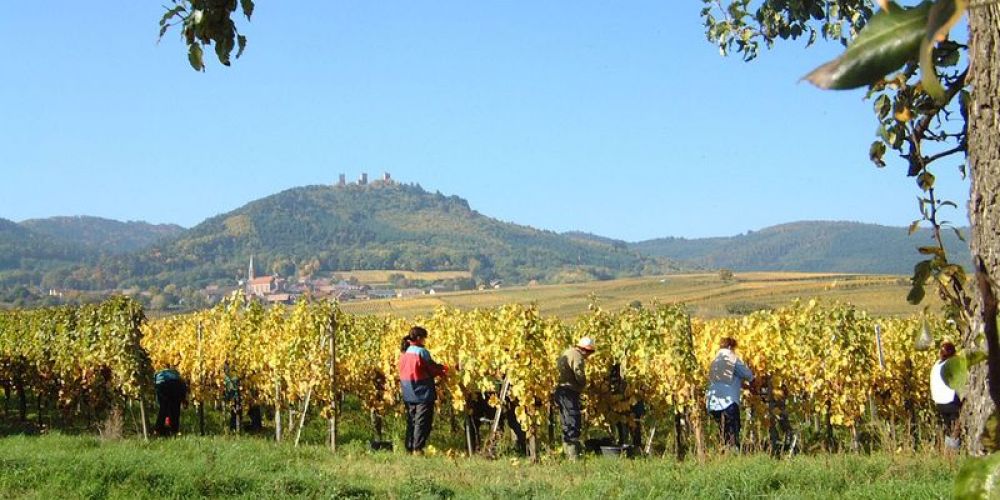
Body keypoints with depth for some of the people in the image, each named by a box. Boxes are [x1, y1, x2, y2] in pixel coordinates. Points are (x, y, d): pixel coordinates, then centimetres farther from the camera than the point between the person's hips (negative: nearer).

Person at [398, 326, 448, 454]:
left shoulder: (404, 352, 8)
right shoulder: (421, 352, -16)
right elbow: (431, 368, -11)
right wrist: (442, 371, 10)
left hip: (408, 394, 7)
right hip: (423, 392, -7)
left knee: (411, 420, 15)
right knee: (422, 421, -2)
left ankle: (409, 447, 17)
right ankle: (417, 448, -3)